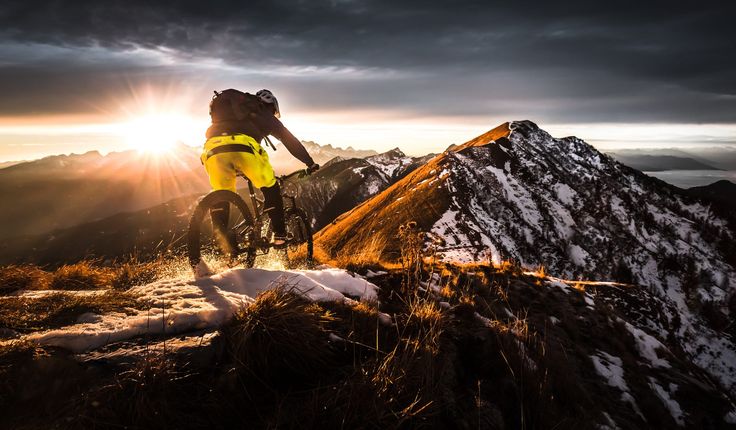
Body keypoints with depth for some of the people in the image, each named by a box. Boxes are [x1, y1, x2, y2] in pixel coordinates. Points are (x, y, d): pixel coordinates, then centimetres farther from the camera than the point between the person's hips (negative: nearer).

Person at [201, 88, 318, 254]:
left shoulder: (229, 111, 43)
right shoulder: (264, 115, 30)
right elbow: (290, 140, 27)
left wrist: (236, 169, 58)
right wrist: (310, 163, 31)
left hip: (213, 148, 4)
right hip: (243, 147, -3)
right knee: (270, 188, 16)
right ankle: (279, 234, 12)